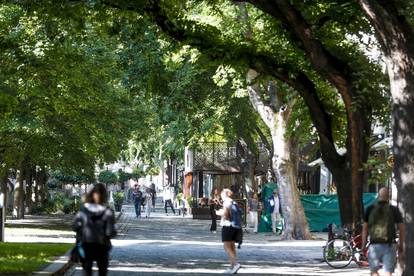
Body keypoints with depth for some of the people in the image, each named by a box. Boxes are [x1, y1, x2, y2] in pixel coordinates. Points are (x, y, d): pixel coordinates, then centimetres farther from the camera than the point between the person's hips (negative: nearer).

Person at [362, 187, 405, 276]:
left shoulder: (370, 209, 2)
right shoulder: (394, 210, 0)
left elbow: (365, 228, 1)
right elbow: (402, 229, 1)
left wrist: (363, 245, 7)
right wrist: (401, 245, 12)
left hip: (374, 245, 0)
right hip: (389, 245, 0)